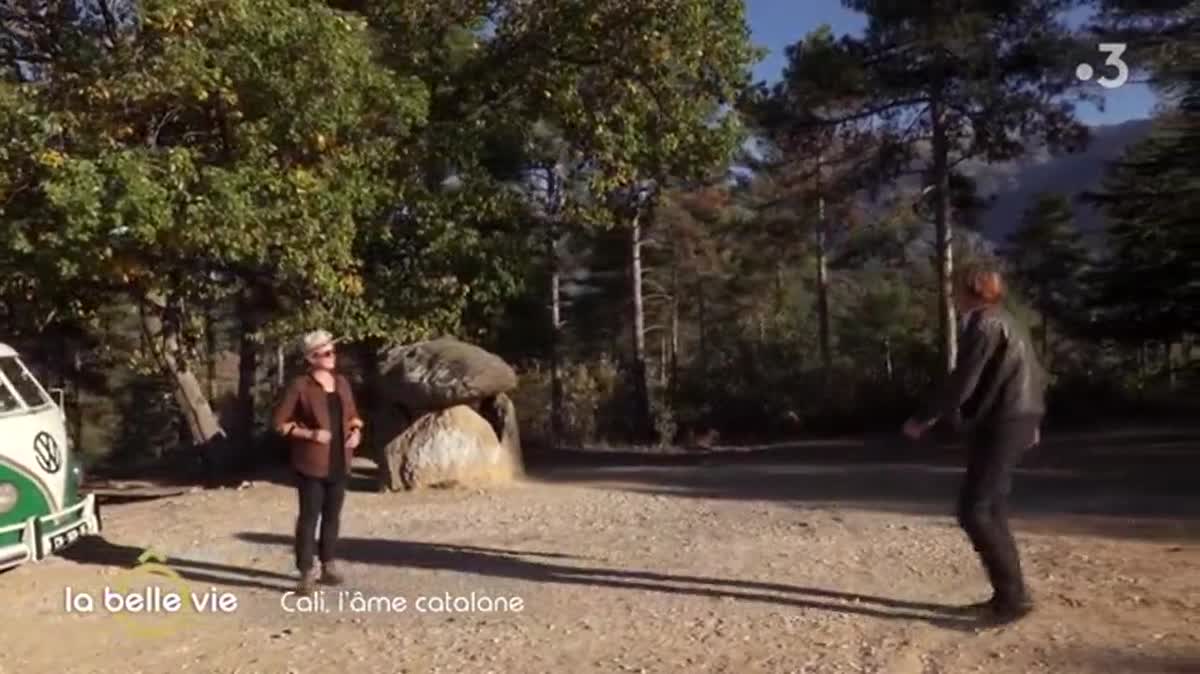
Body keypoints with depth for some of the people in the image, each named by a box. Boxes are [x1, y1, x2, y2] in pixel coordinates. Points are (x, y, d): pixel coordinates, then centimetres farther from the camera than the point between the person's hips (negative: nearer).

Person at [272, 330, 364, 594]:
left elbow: (353, 415, 20)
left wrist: (356, 432, 0)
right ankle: (306, 573, 5)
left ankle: (328, 566, 25)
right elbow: (279, 422, -8)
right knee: (309, 517, -2)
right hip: (312, 463, -5)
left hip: (339, 463, 6)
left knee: (333, 515, 12)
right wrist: (311, 434, -18)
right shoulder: (300, 386, -9)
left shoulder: (341, 382, 8)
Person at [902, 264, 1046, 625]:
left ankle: (1014, 596, -6)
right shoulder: (1003, 322, 17)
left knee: (974, 511, -9)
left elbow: (961, 383, -18)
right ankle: (1008, 595, 16)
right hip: (1013, 421, 10)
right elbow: (1033, 375, 22)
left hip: (1000, 425, -10)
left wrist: (923, 419, -11)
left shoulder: (983, 325, -14)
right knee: (990, 509, 12)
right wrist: (1032, 420, 31)